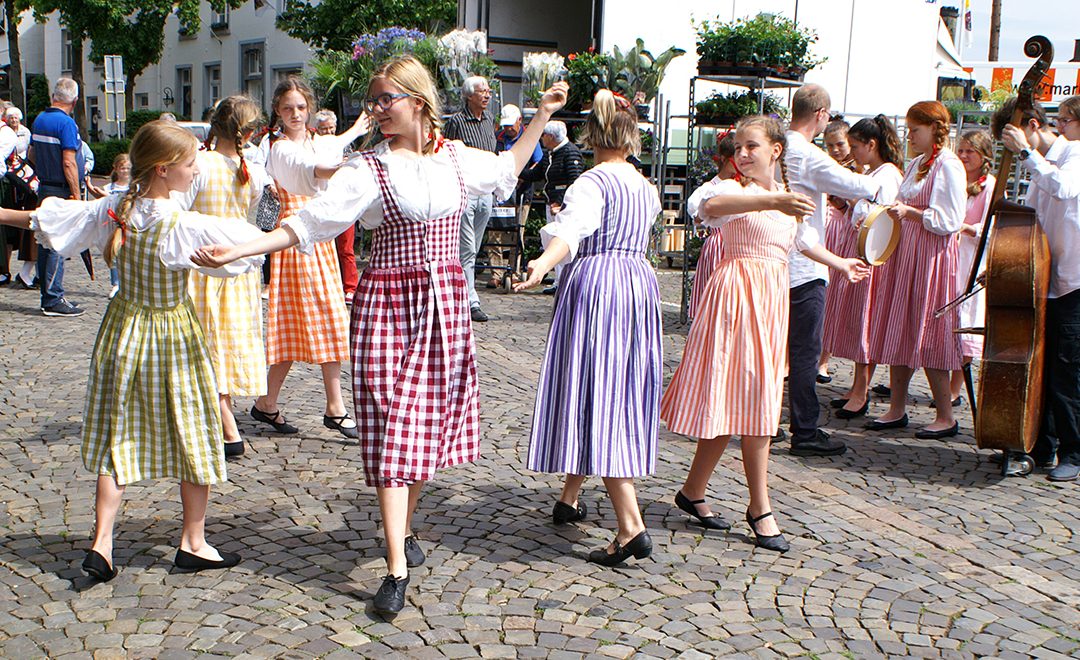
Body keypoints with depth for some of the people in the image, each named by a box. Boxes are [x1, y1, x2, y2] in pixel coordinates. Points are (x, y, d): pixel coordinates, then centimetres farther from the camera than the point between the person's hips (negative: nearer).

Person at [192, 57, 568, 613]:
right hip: (387, 302, -4)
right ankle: (397, 570, -5)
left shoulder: (457, 158, 7)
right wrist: (236, 251, -18)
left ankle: (402, 530, 32)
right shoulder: (368, 170, -5)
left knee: (431, 421, 9)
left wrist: (543, 115, 26)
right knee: (392, 430, -8)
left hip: (446, 304, 4)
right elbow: (304, 224, -8)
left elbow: (507, 170, 27)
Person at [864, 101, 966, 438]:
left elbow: (950, 221, -17)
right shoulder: (916, 164, 15)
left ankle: (946, 417, 7)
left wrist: (910, 213, -23)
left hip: (931, 258, -9)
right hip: (904, 253, 9)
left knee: (926, 337, -4)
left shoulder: (948, 166, -11)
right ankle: (896, 409, 18)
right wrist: (896, 212, 9)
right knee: (898, 334, 9)